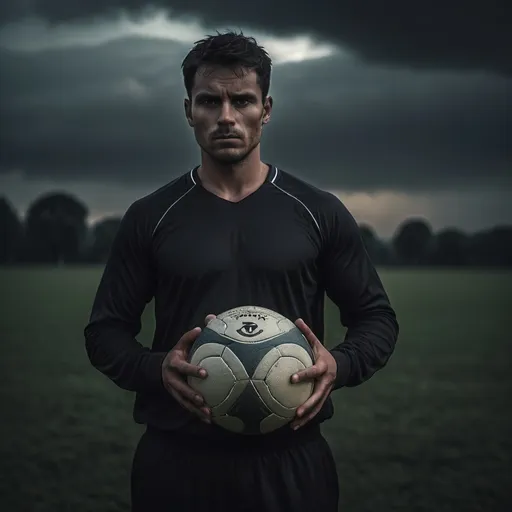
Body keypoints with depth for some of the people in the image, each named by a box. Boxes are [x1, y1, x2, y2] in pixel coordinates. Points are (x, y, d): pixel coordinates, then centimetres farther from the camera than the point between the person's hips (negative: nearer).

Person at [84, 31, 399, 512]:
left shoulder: (319, 213, 2)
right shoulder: (150, 218, 3)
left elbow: (375, 316, 7)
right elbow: (105, 331, 6)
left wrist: (338, 364, -14)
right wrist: (158, 368, -15)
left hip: (292, 461, 0)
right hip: (176, 461, 0)